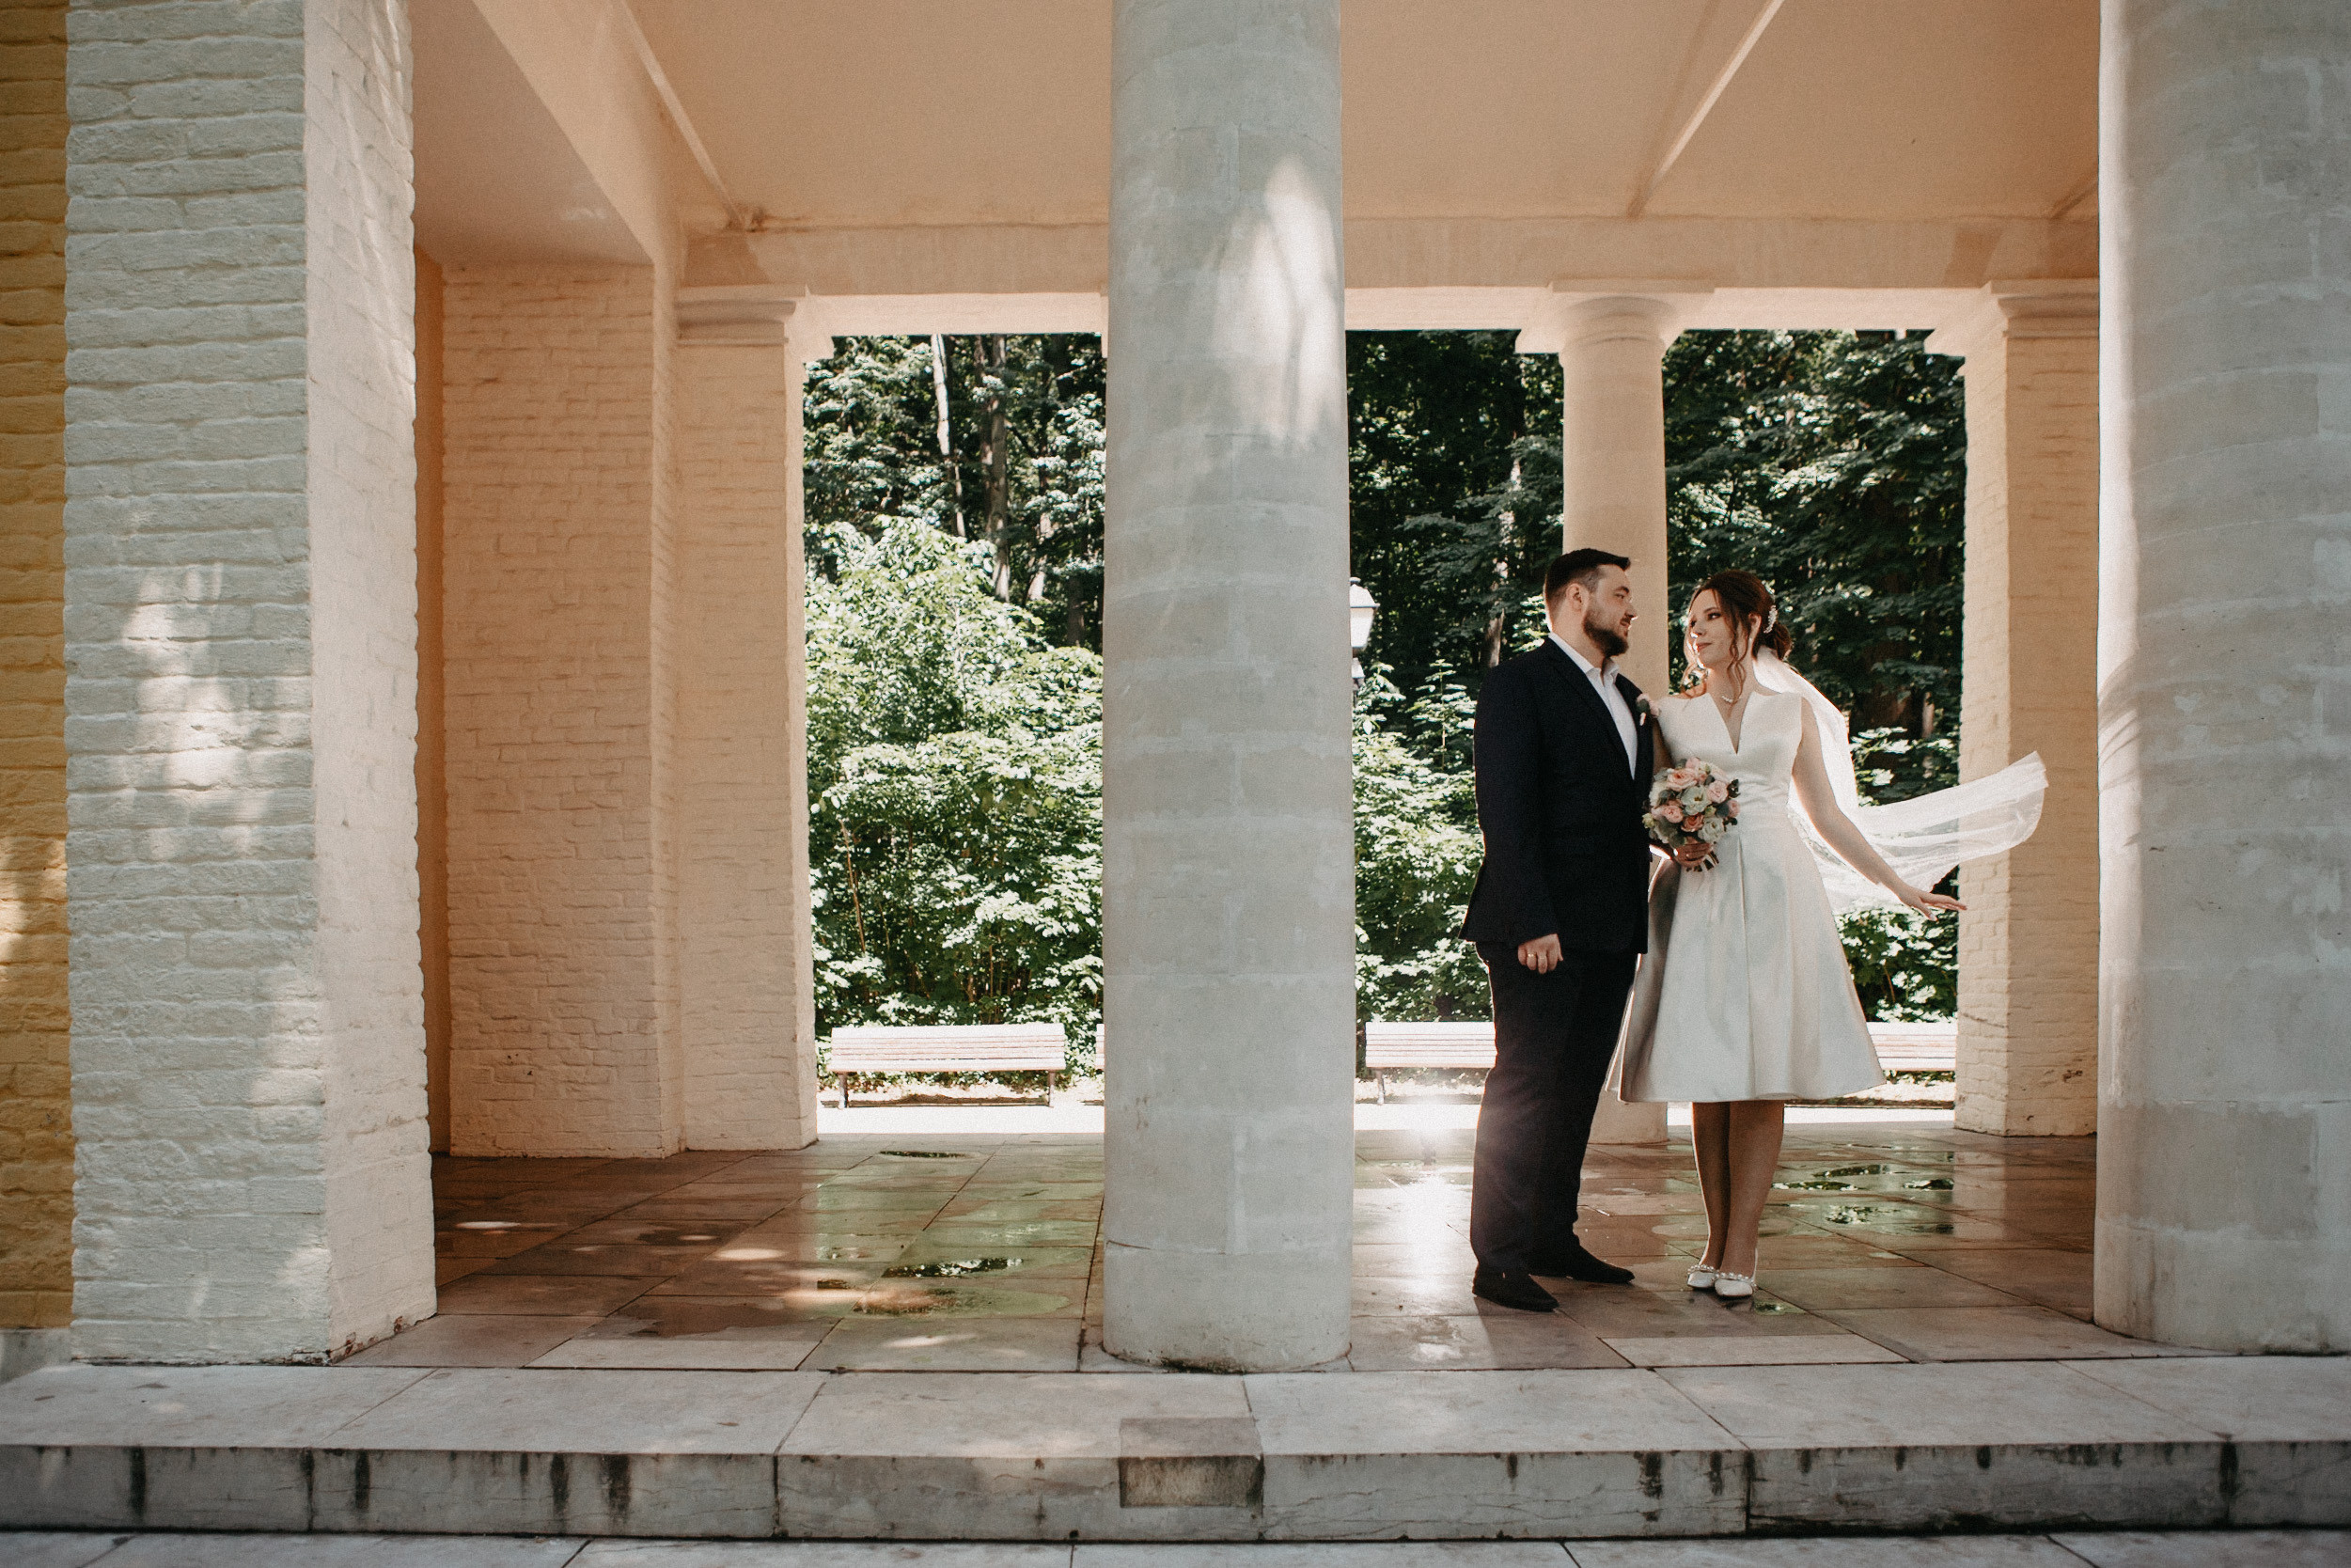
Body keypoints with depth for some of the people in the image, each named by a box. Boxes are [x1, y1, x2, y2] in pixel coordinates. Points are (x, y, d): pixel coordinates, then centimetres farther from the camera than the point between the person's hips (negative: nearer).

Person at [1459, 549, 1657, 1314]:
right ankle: (1499, 1258, 2)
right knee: (1525, 1087, -5)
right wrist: (1531, 923, -20)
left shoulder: (1628, 699, 21)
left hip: (1611, 933, 8)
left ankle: (1553, 1239, 22)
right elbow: (1505, 813, -13)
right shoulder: (1519, 683, -5)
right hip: (1543, 929, -8)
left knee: (1576, 1091, 12)